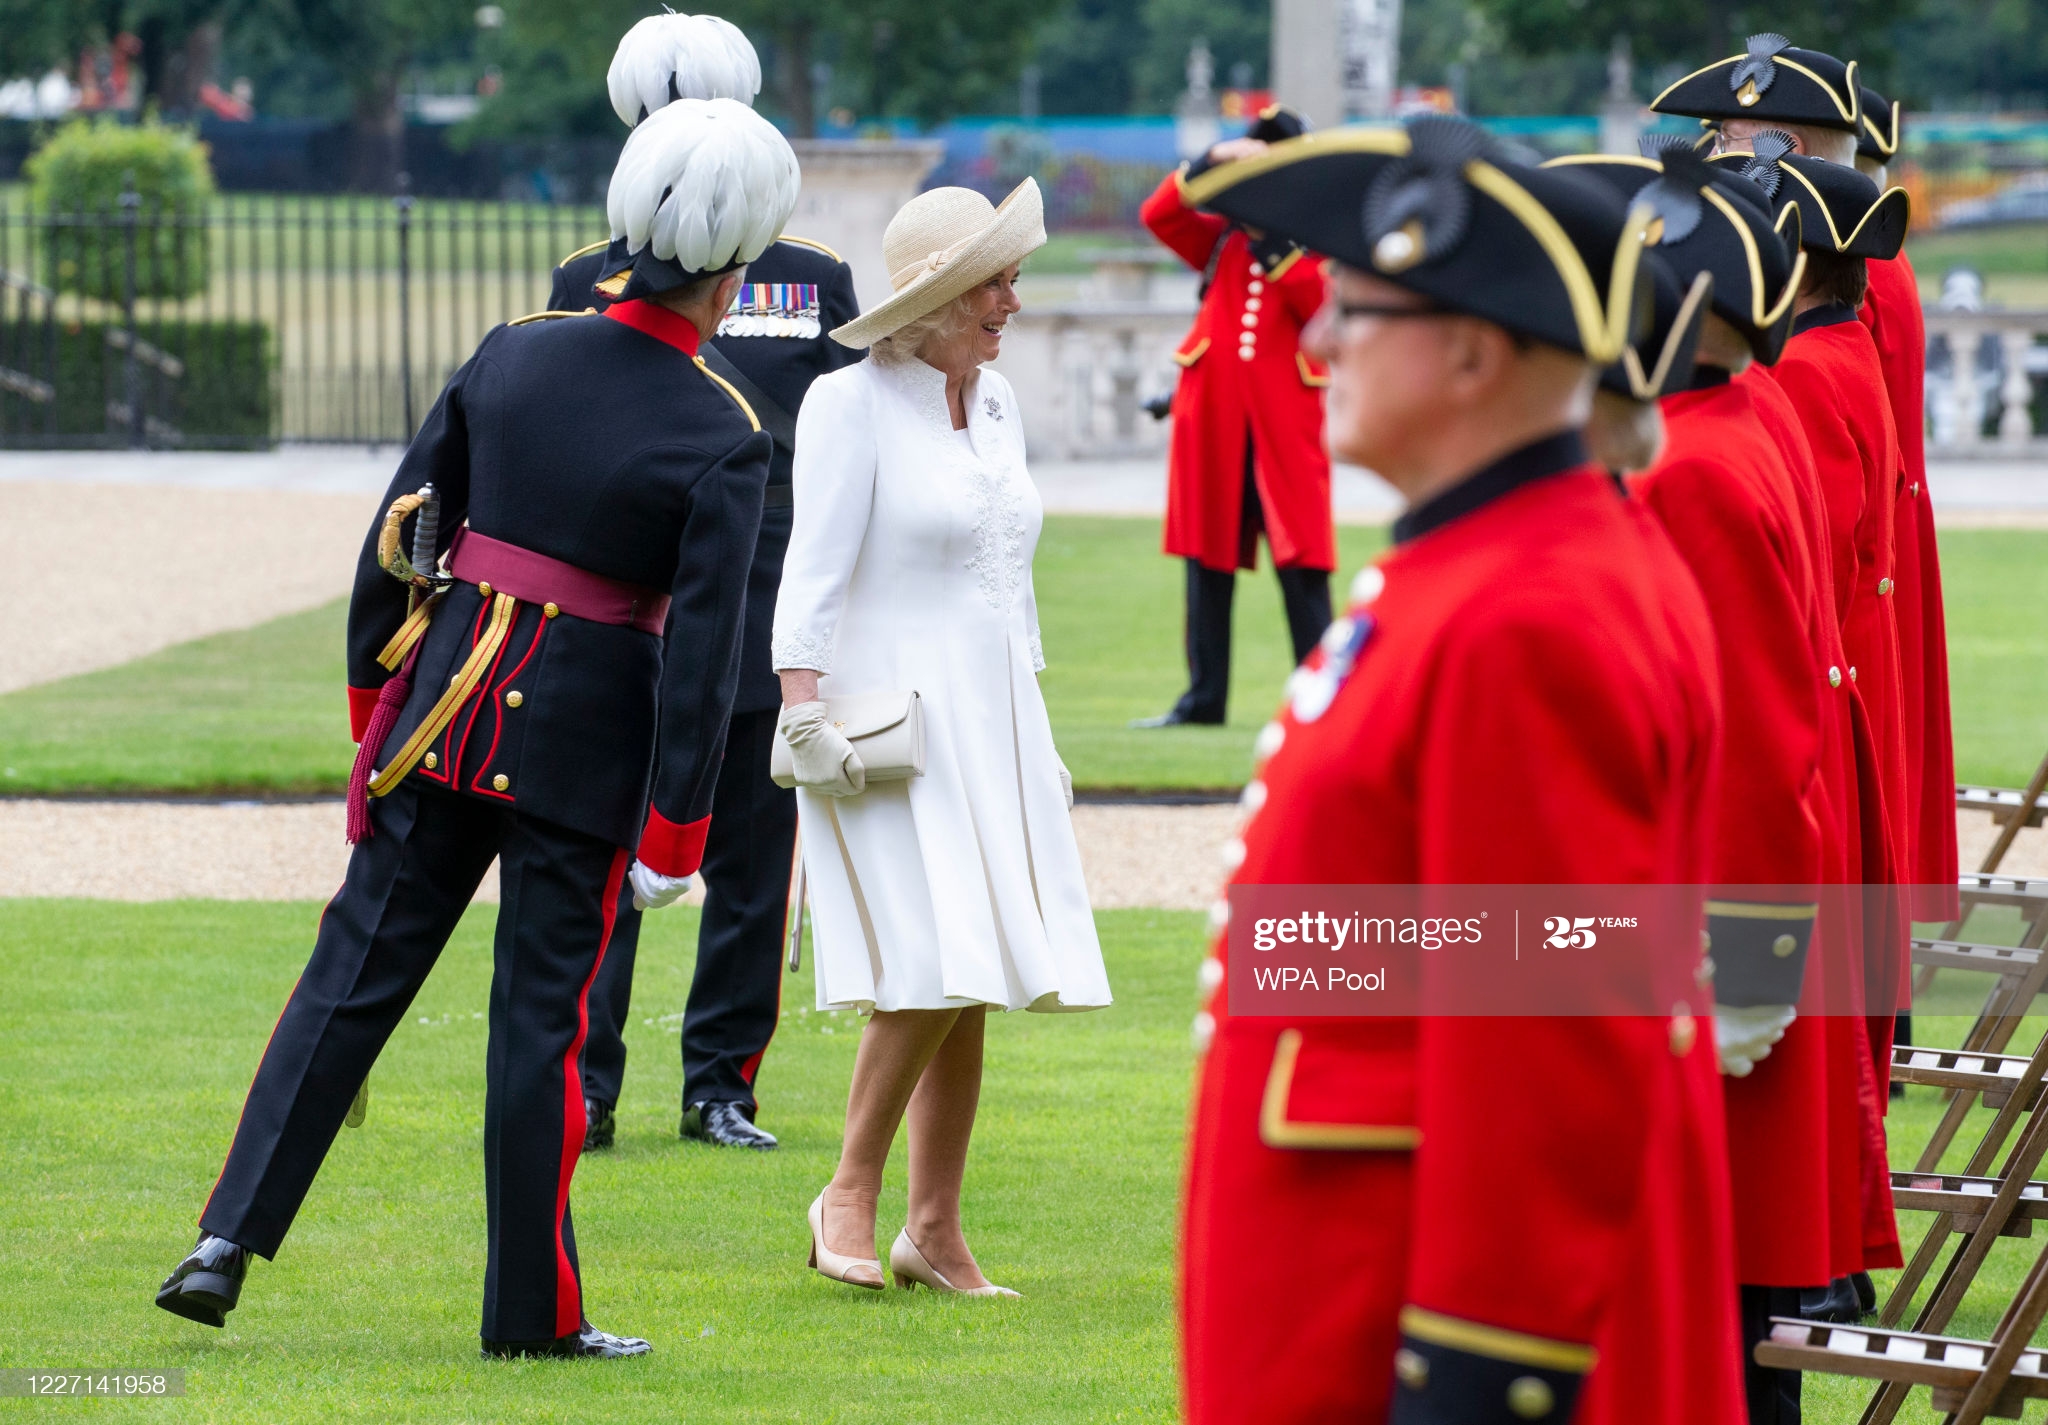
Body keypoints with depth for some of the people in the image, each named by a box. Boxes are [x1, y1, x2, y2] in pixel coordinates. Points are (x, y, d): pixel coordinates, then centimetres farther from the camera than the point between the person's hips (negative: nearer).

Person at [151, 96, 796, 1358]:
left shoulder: (513, 357, -1)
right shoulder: (721, 443, -12)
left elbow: (399, 533, 5)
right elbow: (703, 650, -14)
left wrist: (374, 689, 17)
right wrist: (674, 828, -8)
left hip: (449, 703, 3)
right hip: (586, 735, -3)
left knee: (357, 970, 9)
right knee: (544, 1015, 5)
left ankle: (229, 1241, 3)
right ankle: (532, 1310, 12)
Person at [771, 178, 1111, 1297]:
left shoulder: (996, 405, 14)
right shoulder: (852, 405, -6)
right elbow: (813, 573, -11)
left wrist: (1037, 738, 22)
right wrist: (807, 716, -19)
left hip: (990, 725, 7)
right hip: (888, 720, -7)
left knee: (971, 989, 3)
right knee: (929, 970, -17)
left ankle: (935, 1232, 8)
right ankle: (851, 1191, -1)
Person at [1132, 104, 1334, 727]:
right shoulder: (1221, 237, 16)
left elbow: (1324, 308, -9)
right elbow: (1158, 216, 1)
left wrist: (1276, 244, -13)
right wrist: (1214, 163, -9)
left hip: (1285, 416, -3)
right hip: (1213, 412, 3)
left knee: (1301, 560, -8)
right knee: (1208, 558, 6)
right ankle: (1204, 698, 11)